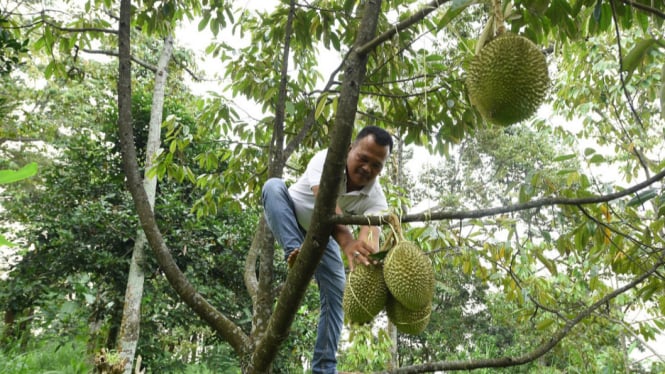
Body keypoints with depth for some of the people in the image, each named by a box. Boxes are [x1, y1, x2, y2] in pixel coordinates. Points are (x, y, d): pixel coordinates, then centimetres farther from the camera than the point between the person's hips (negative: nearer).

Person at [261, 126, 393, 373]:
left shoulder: (376, 198, -26)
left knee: (335, 296, -11)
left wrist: (370, 260, -69)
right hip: (287, 222, -2)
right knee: (274, 186, -33)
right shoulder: (327, 159, -35)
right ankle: (294, 252, -43)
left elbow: (370, 233, -45)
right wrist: (347, 241, -71)